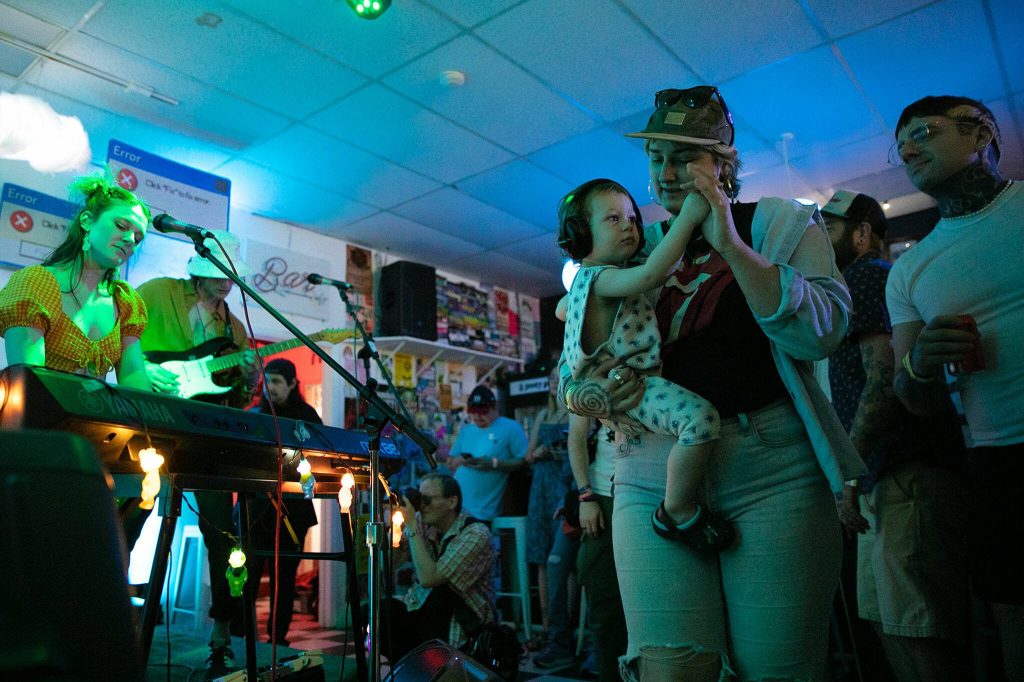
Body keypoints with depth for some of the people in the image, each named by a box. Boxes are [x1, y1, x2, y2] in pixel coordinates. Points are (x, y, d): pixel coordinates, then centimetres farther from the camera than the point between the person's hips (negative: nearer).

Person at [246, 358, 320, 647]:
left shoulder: (306, 415, 4)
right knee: (247, 572, -4)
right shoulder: (255, 414, 9)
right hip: (257, 505, 1)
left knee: (285, 576, 7)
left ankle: (278, 637, 19)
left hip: (293, 506, -1)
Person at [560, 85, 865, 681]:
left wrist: (729, 242, -16)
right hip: (654, 474, 2)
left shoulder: (781, 223, 9)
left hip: (774, 471, -1)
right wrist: (591, 395, -9)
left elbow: (822, 333, -9)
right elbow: (569, 376, 15)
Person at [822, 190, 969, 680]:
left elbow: (884, 378, -18)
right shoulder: (884, 278, 25)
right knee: (888, 623, 14)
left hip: (907, 478, -10)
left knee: (919, 638, -7)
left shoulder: (866, 276, -6)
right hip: (890, 482, 10)